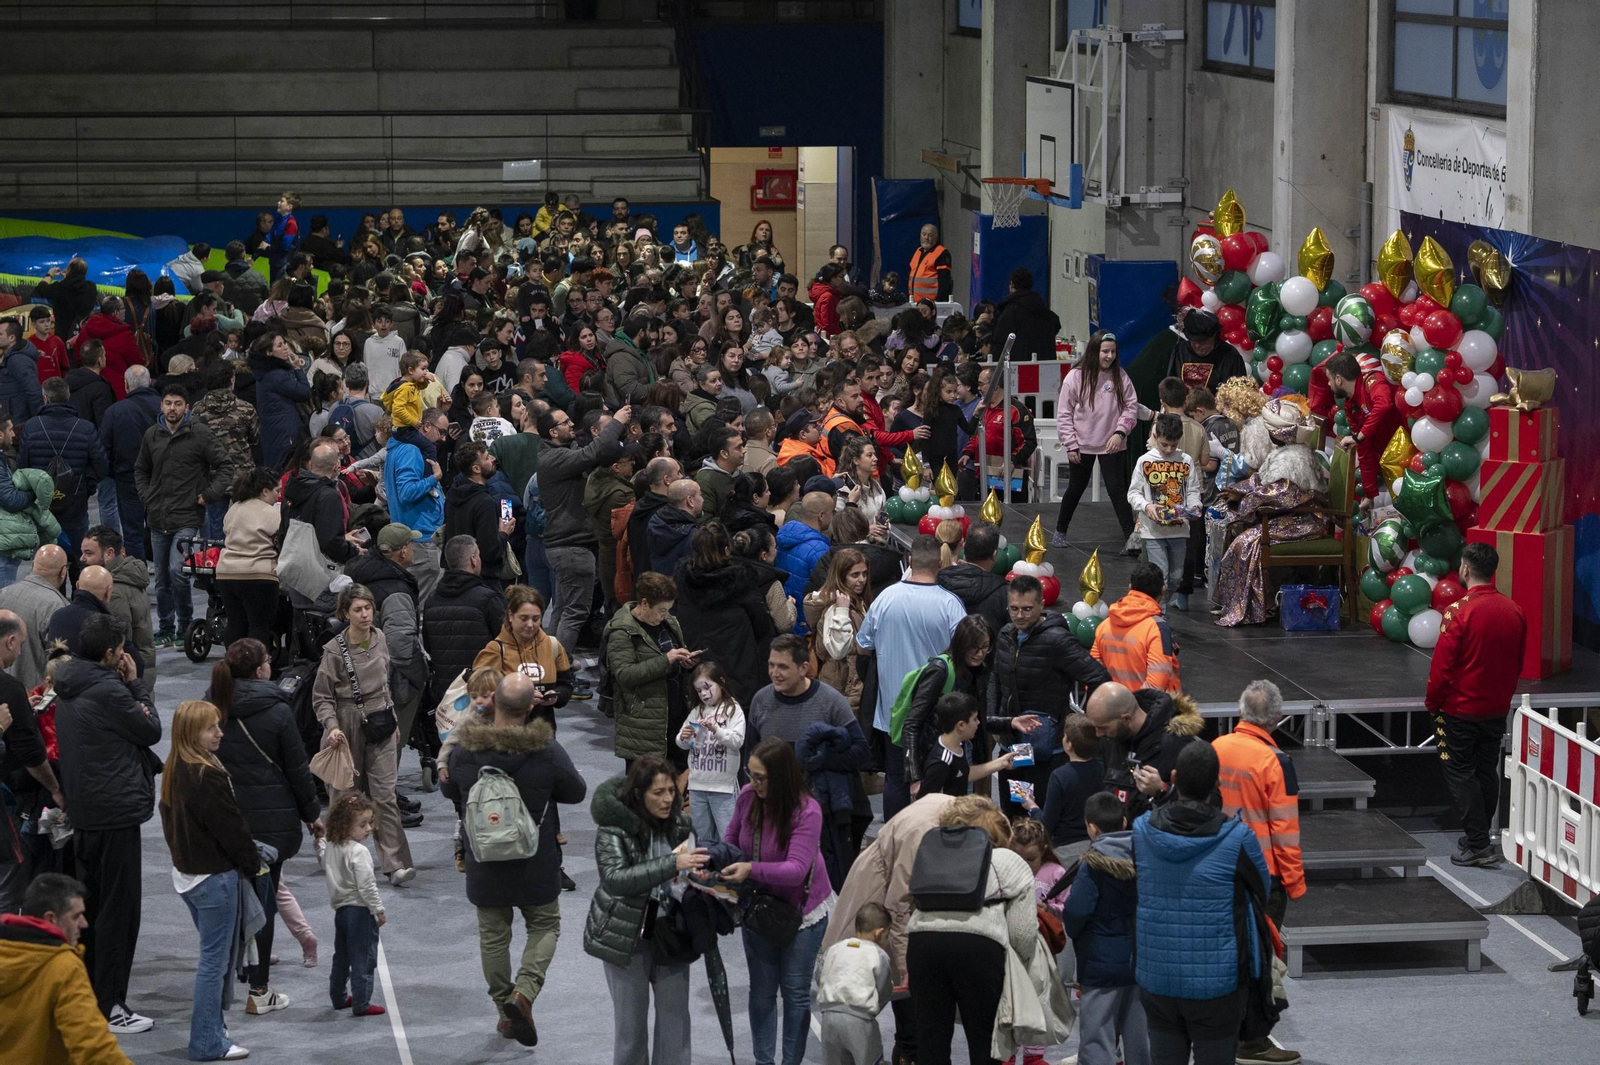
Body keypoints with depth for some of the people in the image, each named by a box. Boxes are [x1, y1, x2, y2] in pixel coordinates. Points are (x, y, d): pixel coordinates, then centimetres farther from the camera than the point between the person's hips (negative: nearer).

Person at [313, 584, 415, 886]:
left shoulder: (379, 638, 3)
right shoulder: (335, 651, -12)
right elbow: (321, 697, -8)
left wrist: (393, 719, 22)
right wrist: (332, 727, -23)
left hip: (380, 725, 3)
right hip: (348, 726, -3)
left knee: (385, 795, -4)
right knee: (345, 795, 7)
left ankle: (396, 864, -8)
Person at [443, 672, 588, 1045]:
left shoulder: (465, 748, -12)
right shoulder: (546, 749, -18)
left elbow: (449, 791, 7)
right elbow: (577, 791, -3)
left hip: (484, 863, 2)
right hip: (535, 865, -1)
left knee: (493, 935, 16)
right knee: (545, 925, 16)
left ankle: (505, 1010, 22)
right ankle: (524, 991, -6)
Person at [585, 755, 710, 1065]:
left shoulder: (679, 822, -3)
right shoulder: (613, 827, -18)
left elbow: (694, 865, 14)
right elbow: (614, 877, -32)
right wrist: (673, 864, -39)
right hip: (626, 934, -4)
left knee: (676, 1013, 6)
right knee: (630, 1018, 7)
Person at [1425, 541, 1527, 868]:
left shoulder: (1459, 611, -21)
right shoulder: (1514, 610, -1)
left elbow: (1442, 666, -17)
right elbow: (1518, 662, 10)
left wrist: (1432, 702, -3)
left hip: (1461, 709, -6)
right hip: (1497, 708, 6)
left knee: (1460, 773, 2)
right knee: (1487, 771, 16)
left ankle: (1478, 845, -2)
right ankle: (1479, 837, 24)